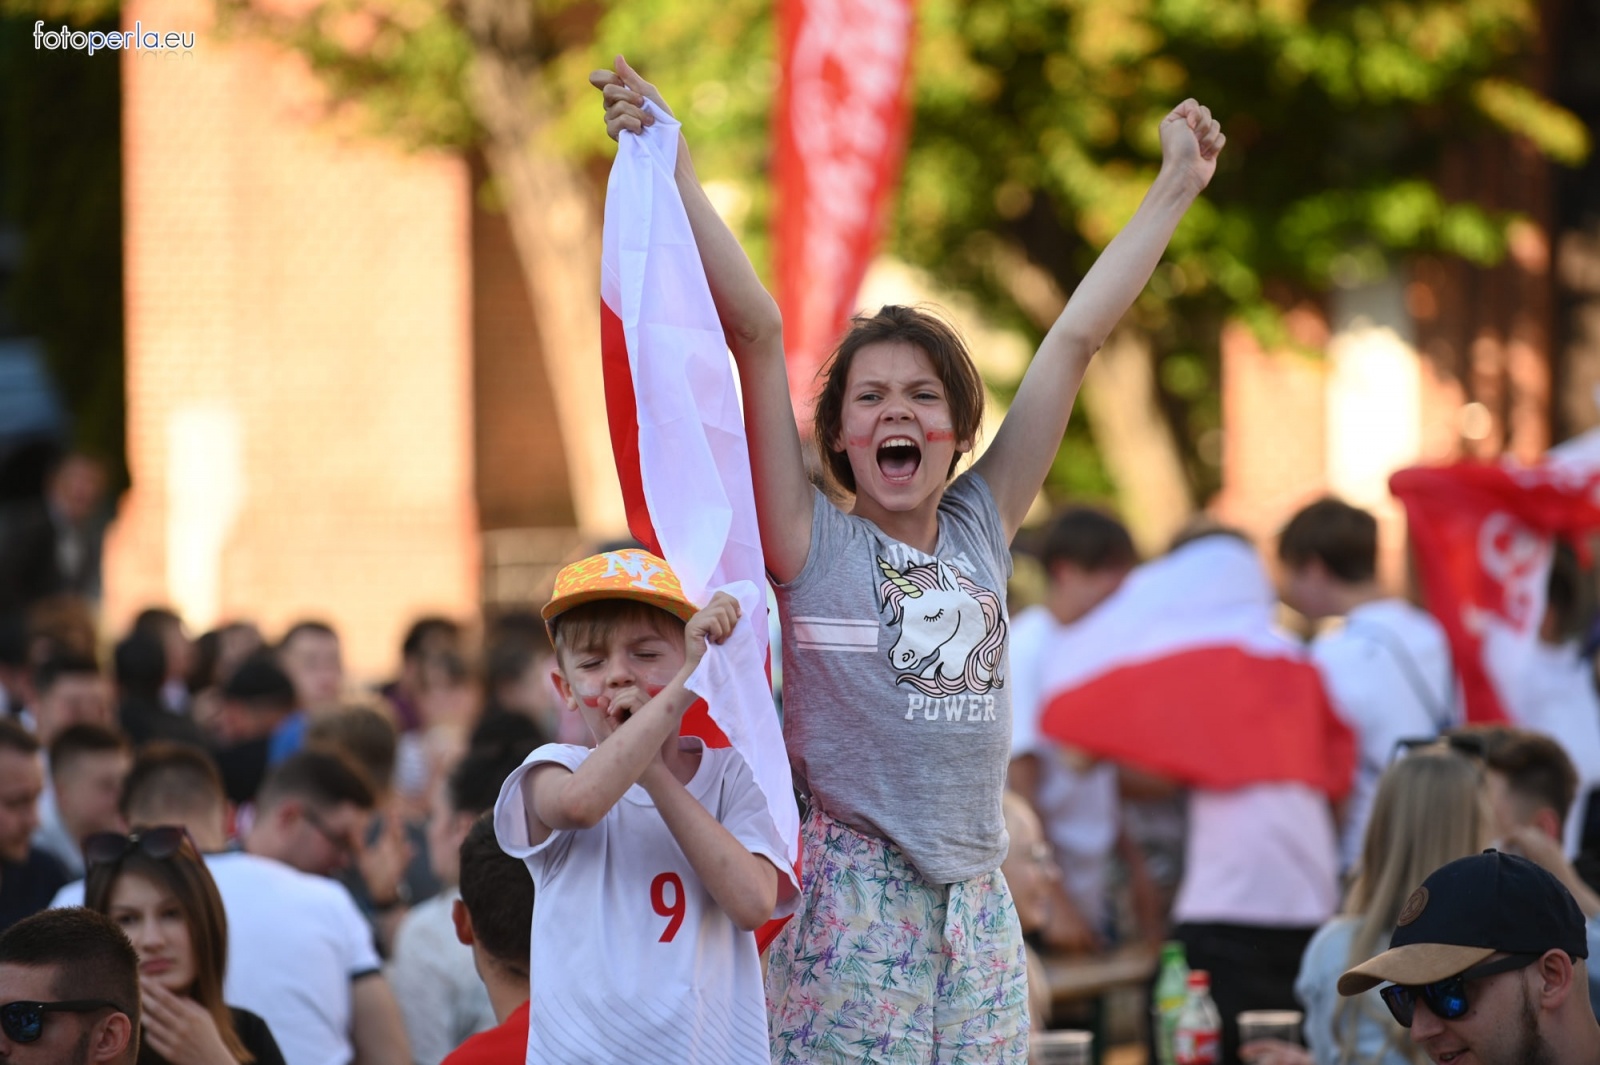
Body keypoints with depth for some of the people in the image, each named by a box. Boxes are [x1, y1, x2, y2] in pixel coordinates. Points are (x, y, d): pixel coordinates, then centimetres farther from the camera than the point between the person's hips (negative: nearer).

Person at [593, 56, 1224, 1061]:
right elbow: (758, 330, -6)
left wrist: (1177, 186, 20)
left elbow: (1077, 337, 14)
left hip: (976, 898, 5)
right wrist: (678, 176, -12)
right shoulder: (813, 544, 0)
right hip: (854, 895, -5)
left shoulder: (981, 529, 12)